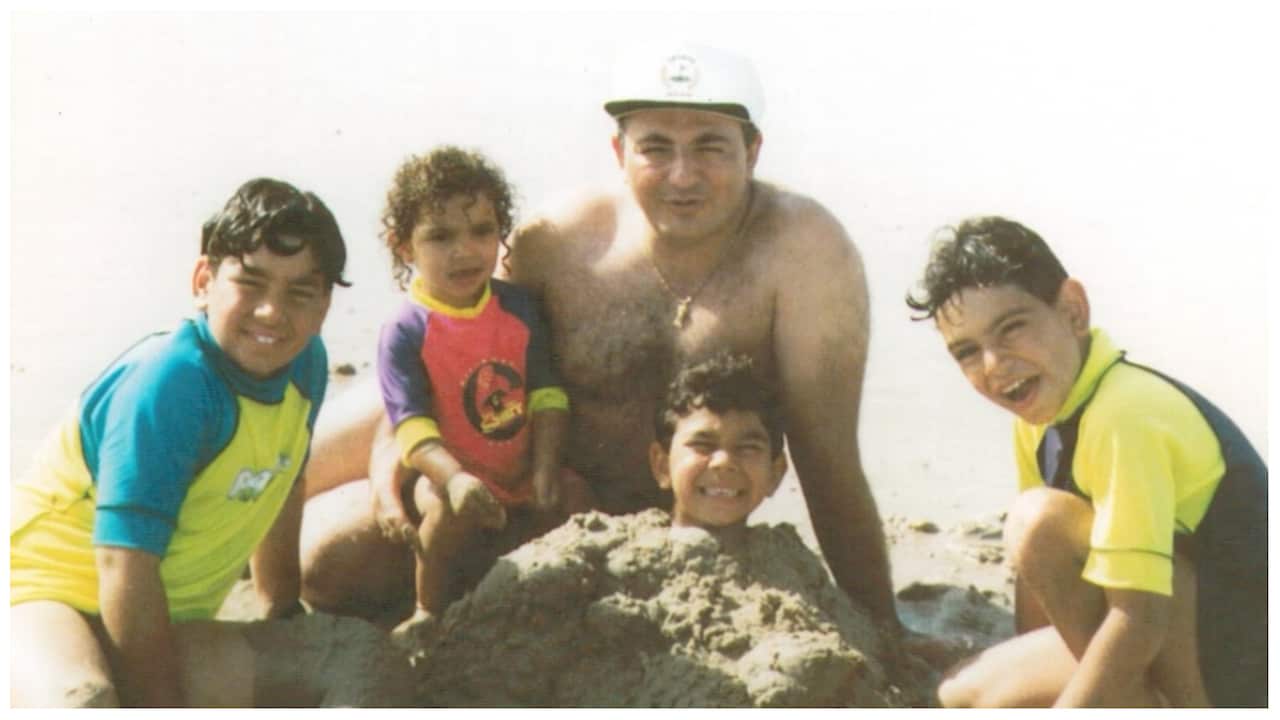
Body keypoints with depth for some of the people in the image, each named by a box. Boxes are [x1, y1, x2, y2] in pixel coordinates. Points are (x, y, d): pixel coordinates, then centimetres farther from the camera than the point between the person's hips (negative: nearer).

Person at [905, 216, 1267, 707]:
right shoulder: (1041, 415, 4)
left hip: (1245, 658, -9)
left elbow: (1140, 620, -31)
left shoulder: (1126, 417, -26)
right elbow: (1038, 569, 10)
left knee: (1044, 521, -26)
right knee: (964, 694, 5)